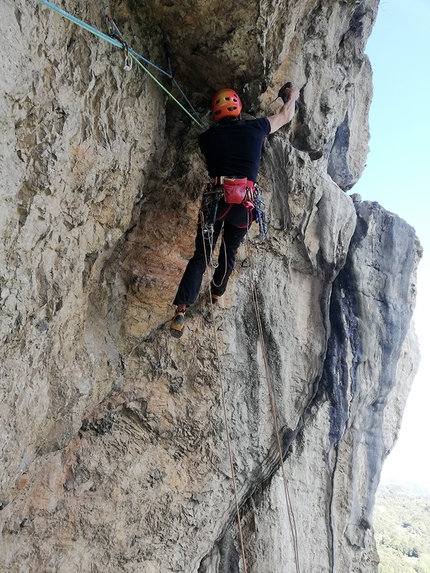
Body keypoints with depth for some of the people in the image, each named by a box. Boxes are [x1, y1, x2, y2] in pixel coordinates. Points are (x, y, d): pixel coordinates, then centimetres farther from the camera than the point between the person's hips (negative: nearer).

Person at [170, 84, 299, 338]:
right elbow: (286, 116, 27)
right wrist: (292, 97, 46)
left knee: (201, 256, 1)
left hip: (216, 197, 0)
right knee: (230, 252, 22)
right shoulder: (255, 128, 9)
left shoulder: (207, 137, 9)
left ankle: (181, 310, -11)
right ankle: (216, 295, 36)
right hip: (245, 202, 0)